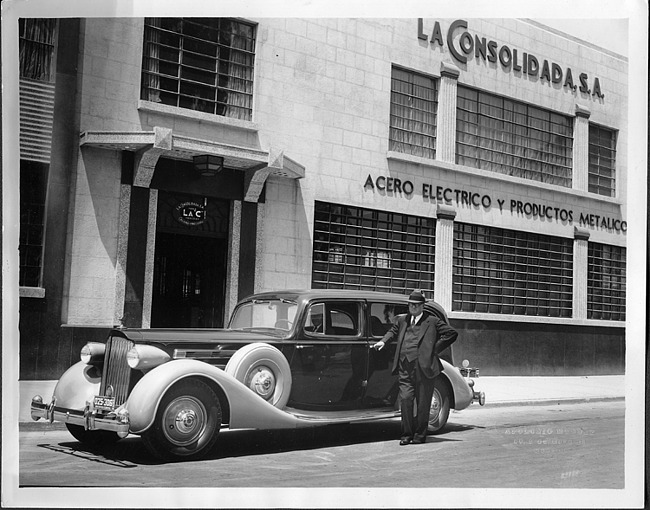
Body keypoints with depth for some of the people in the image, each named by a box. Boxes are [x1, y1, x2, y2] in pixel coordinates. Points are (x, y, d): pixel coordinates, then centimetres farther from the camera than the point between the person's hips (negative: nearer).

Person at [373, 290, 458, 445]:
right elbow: (393, 331, 34)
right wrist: (384, 341, 14)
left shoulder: (432, 321, 2)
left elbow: (452, 333, 3)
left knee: (423, 403, 5)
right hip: (404, 368, 3)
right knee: (405, 399, -5)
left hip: (423, 367, -3)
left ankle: (420, 435, 18)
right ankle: (406, 434, 6)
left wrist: (436, 348, -2)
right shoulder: (402, 319, 15)